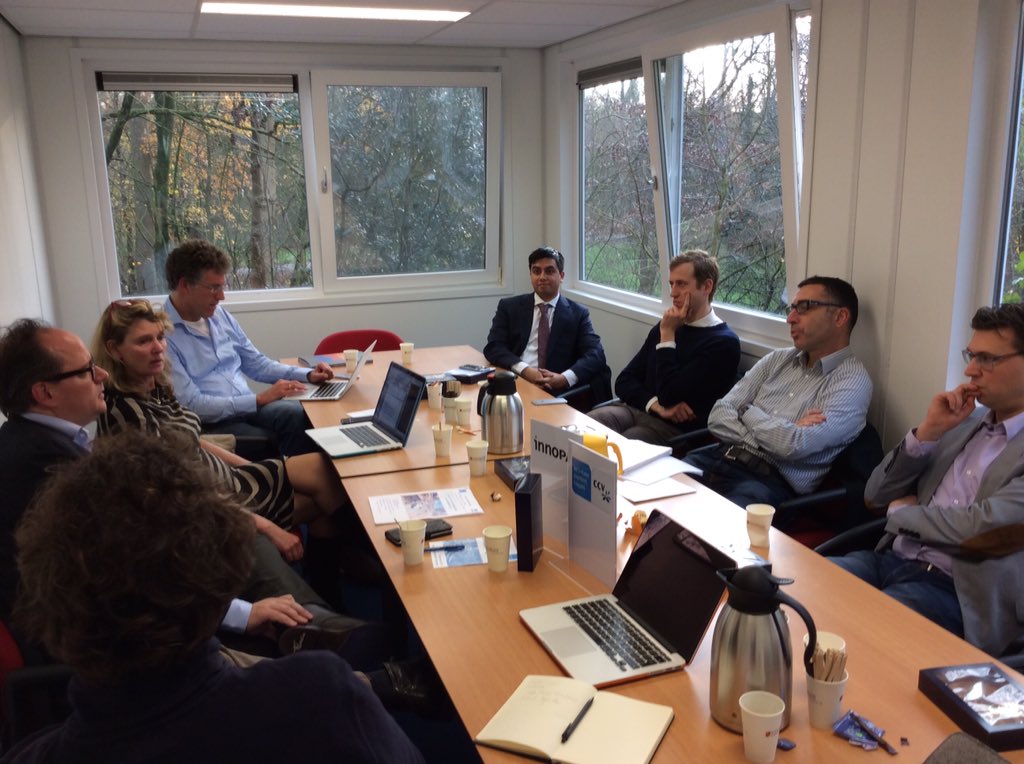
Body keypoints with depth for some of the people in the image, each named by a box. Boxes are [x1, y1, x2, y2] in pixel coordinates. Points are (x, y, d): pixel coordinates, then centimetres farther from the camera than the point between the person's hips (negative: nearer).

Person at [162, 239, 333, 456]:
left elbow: (256, 363, 22)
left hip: (248, 408, 7)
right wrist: (259, 399, -17)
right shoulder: (162, 334, -12)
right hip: (208, 423, -6)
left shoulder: (220, 316, 12)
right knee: (272, 445, -31)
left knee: (301, 415, -23)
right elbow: (191, 405, -17)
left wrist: (307, 374, 7)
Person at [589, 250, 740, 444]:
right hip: (635, 410, 6)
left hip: (675, 428, -6)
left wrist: (667, 335, -7)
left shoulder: (724, 342, -6)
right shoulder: (665, 326, 15)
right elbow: (624, 382, 12)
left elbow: (670, 396, -14)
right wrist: (657, 405, -8)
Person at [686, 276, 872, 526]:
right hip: (719, 458, 6)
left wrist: (748, 411, 1)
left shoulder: (853, 381, -3)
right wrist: (784, 432, -8)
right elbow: (719, 416, 7)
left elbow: (793, 446, -17)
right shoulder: (777, 359, 16)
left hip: (769, 482, -6)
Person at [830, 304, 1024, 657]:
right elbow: (876, 494, 14)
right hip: (888, 560, 7)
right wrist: (926, 431, -1)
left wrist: (901, 512, -1)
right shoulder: (964, 423, 16)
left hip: (953, 592, -6)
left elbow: (981, 527, -20)